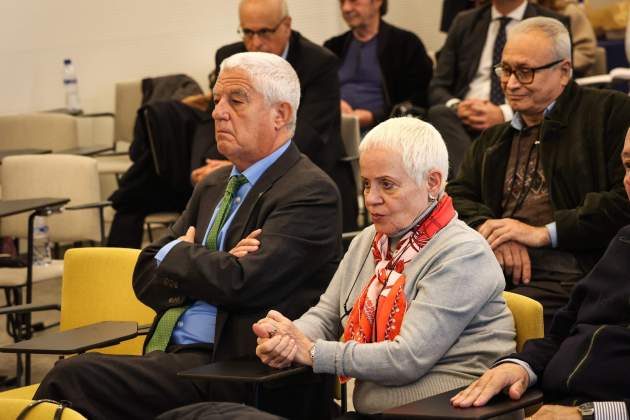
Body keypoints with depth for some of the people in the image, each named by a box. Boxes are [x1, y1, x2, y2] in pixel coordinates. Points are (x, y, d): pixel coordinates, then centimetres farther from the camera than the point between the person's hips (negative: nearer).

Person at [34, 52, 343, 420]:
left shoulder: (311, 192, -6)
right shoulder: (214, 186, 21)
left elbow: (242, 282, -18)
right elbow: (147, 277, 16)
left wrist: (176, 254, 1)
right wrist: (213, 267, -5)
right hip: (171, 354, 7)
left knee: (73, 377, -24)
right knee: (72, 373, -20)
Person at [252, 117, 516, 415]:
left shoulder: (463, 254, -11)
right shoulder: (367, 242, 17)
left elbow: (408, 360, -17)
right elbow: (325, 315, 17)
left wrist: (312, 352, -11)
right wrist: (282, 338, -7)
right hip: (367, 408, 7)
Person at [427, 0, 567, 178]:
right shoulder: (464, 22, 18)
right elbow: (437, 88, 15)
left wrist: (504, 114, -15)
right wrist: (456, 106, -9)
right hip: (463, 116, 2)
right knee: (438, 114, -31)